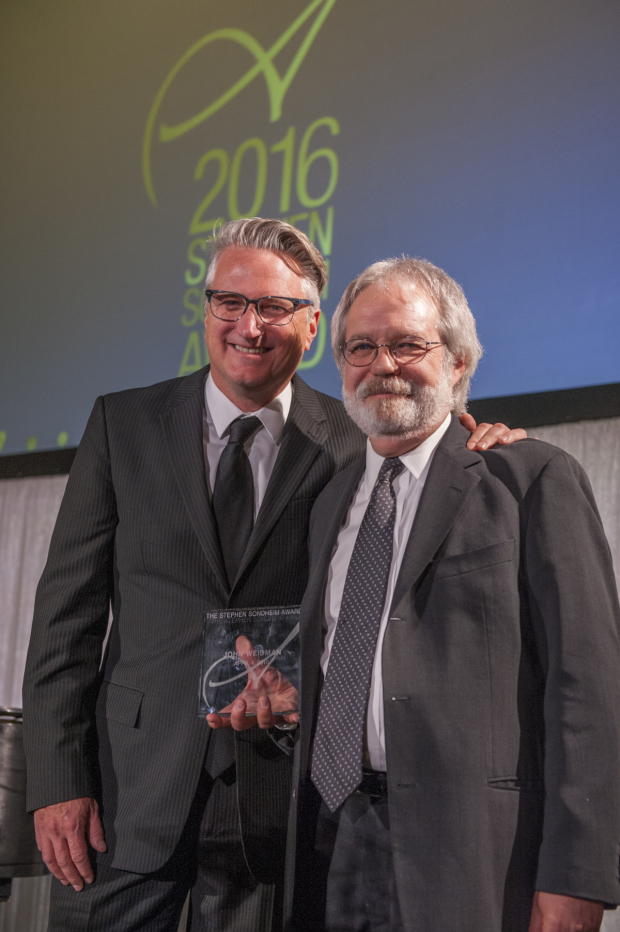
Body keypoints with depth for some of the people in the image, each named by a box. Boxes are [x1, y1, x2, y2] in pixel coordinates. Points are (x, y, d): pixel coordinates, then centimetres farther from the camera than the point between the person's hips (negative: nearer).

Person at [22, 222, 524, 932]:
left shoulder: (355, 445, 1)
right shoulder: (123, 423, 4)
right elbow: (68, 609, 2)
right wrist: (58, 781, -6)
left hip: (276, 794, 0)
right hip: (129, 789, 1)